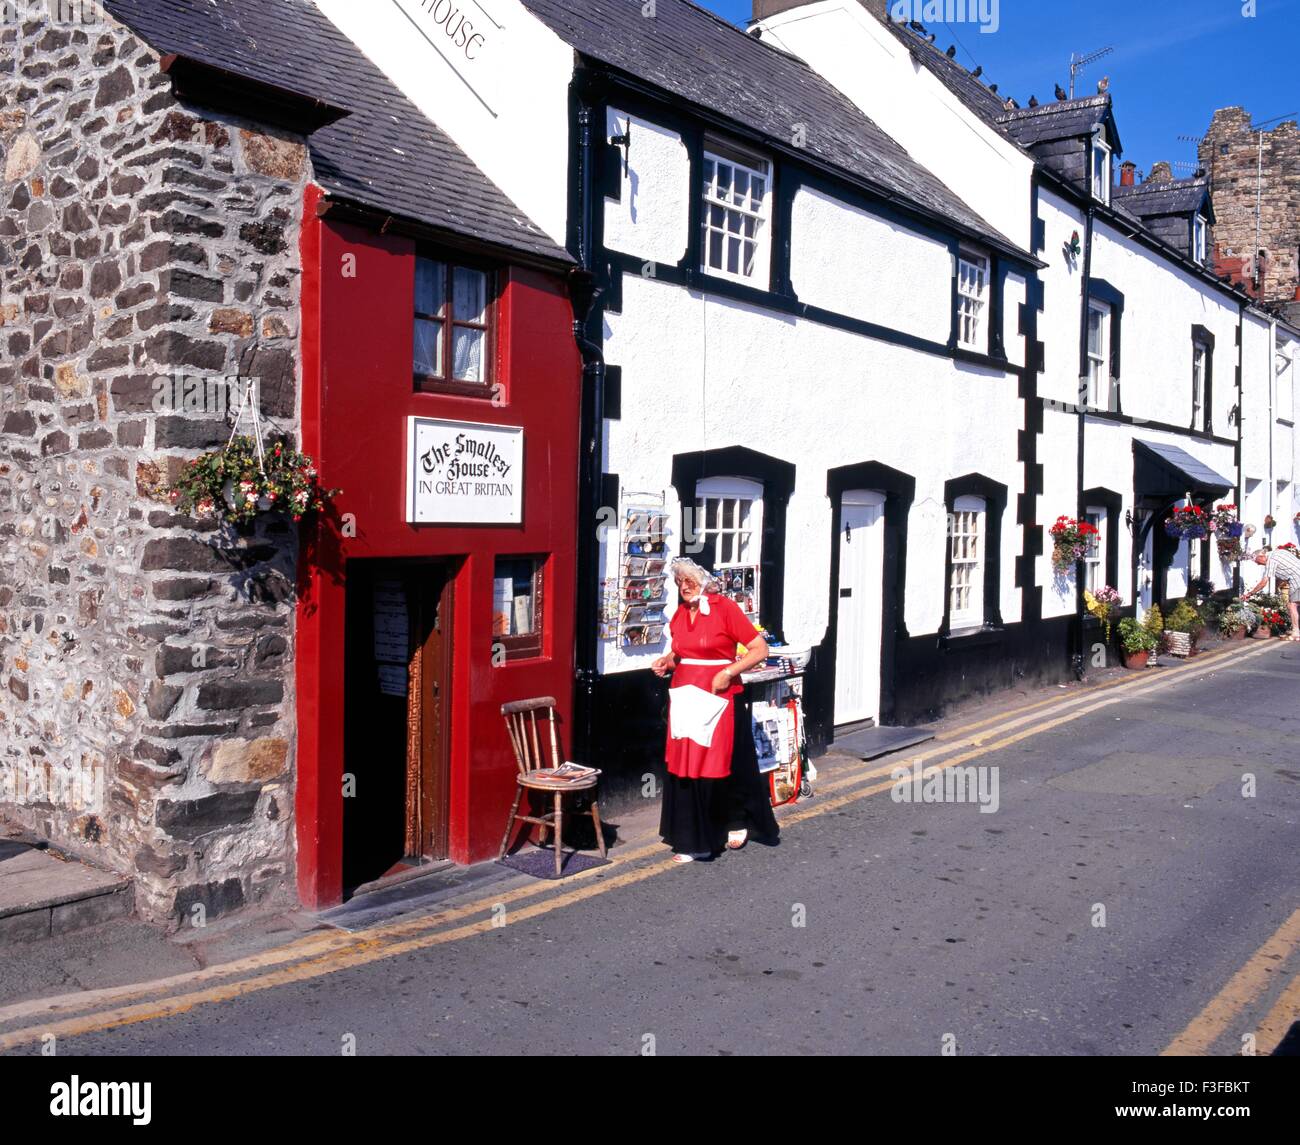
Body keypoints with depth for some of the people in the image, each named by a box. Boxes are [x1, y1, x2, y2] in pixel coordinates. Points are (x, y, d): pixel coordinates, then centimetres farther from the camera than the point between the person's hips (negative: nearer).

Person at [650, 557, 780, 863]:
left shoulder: (725, 608, -9)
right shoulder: (680, 614, 9)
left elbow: (759, 649, -10)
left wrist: (729, 671, -20)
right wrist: (667, 662, 3)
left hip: (719, 699, -5)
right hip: (685, 700, 6)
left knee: (722, 766, 4)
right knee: (685, 768, 4)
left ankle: (736, 821, 31)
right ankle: (693, 841, 14)